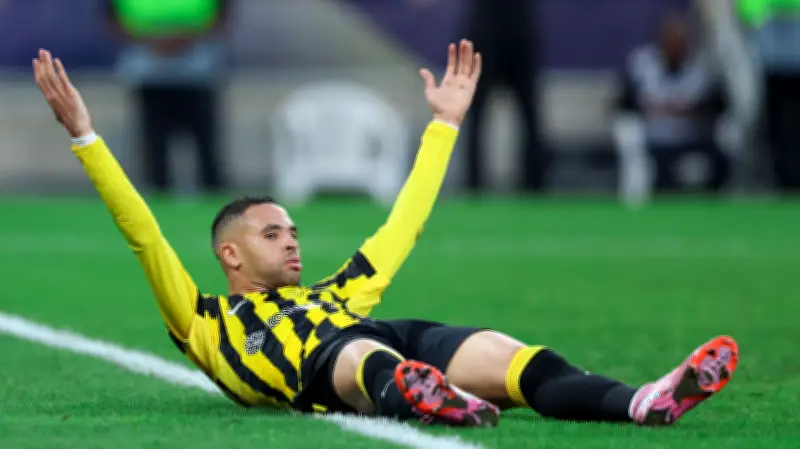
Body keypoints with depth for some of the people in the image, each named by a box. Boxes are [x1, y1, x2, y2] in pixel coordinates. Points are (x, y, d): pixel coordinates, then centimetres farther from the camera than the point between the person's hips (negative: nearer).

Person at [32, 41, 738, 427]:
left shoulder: (330, 293, 46)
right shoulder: (207, 320, 30)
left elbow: (405, 222, 51)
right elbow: (143, 233, 22)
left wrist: (446, 121, 53)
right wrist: (82, 133, 17)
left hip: (406, 342, 5)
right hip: (320, 366, -5)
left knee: (518, 361, -27)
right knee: (366, 355, -43)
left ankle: (645, 403, -54)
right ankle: (425, 398, -79)